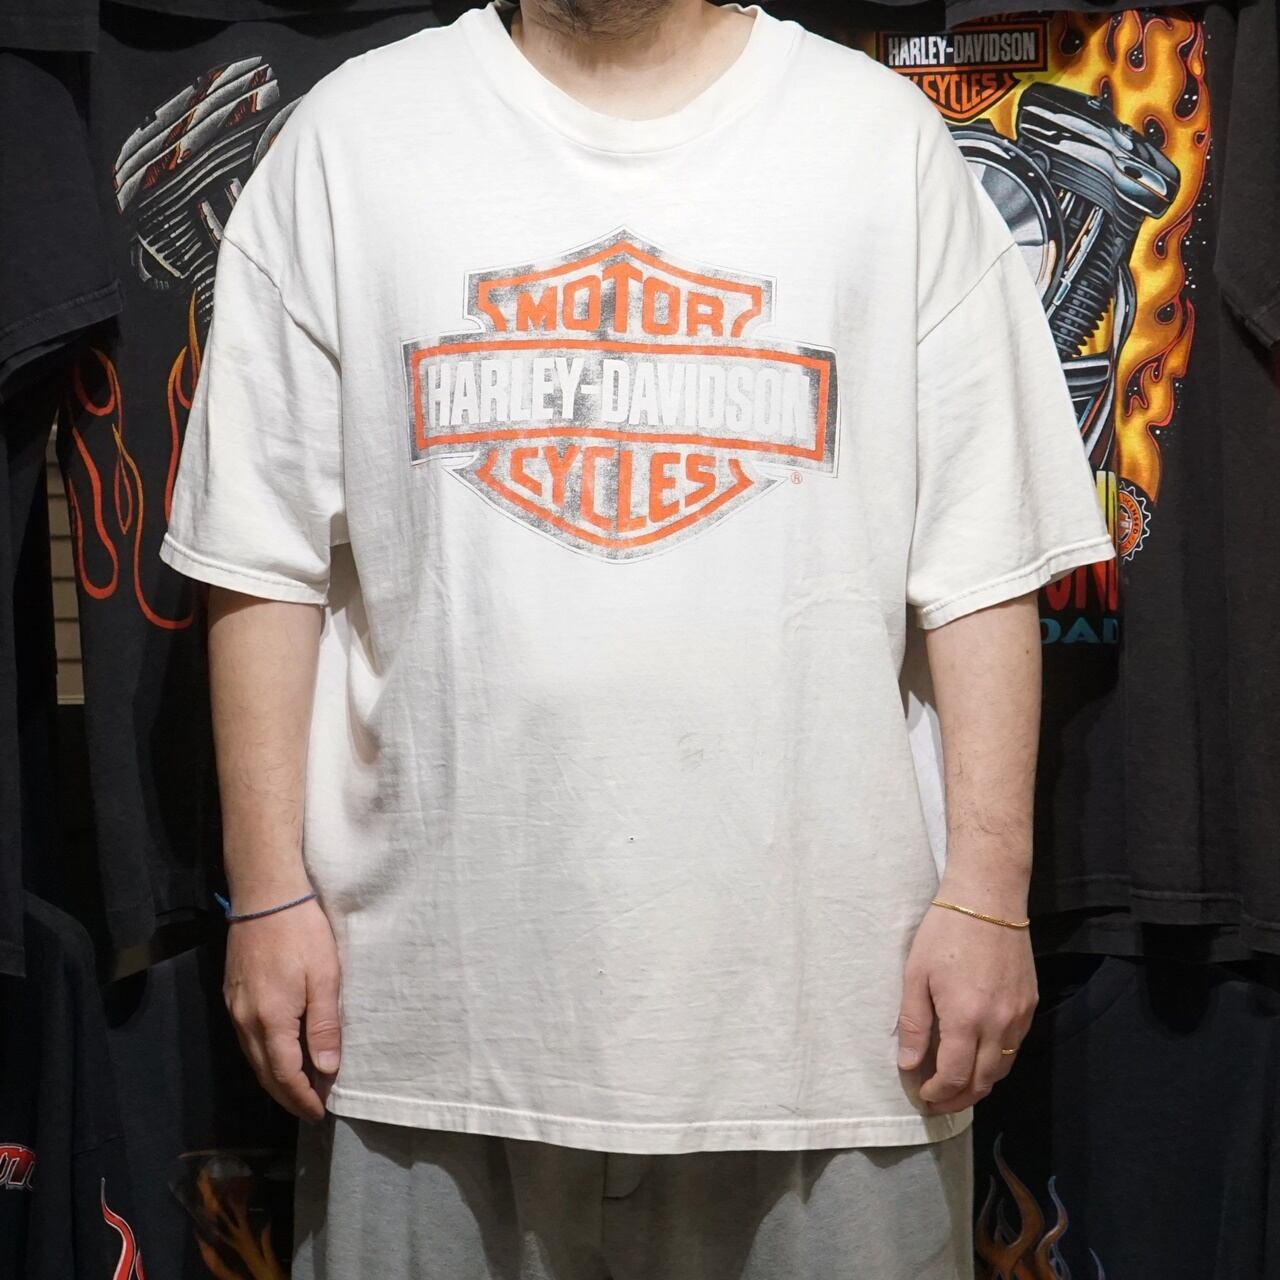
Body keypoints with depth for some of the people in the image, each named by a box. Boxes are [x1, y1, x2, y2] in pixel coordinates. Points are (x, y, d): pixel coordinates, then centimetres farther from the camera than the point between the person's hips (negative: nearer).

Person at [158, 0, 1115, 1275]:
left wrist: (987, 887, -3)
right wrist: (269, 889, 1)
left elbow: (978, 563, 1)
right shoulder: (349, 133, 5)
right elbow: (268, 558, 4)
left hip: (817, 976, 0)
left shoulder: (884, 137, 3)